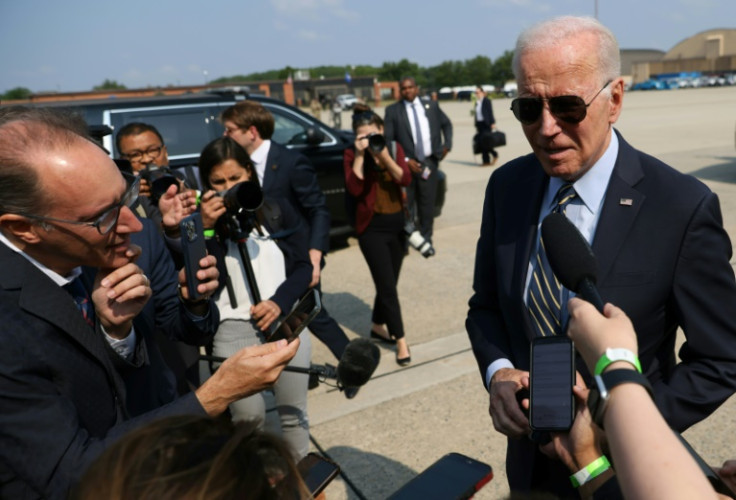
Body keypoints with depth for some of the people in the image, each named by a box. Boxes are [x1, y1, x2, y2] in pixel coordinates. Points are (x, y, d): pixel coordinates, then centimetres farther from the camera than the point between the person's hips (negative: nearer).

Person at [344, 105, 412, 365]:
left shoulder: (394, 147, 4)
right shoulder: (351, 154, -6)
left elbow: (405, 179, -11)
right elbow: (354, 189, -20)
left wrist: (385, 156, -23)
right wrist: (360, 155, -23)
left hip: (398, 223, 5)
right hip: (372, 227, -4)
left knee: (388, 282, 15)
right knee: (387, 285, -6)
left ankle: (378, 326, 35)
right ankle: (401, 341, 4)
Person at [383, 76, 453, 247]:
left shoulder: (431, 106, 8)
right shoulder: (392, 110, -2)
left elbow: (446, 124, 23)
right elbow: (388, 140, -6)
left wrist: (447, 144, 7)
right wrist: (405, 160, -14)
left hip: (429, 162, 3)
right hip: (406, 163, -2)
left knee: (427, 203, 10)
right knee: (405, 205, -1)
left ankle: (426, 239, 24)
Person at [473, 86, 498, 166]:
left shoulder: (487, 101, -5)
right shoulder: (477, 102, 14)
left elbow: (490, 113, -9)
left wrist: (492, 123, -14)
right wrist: (476, 125, 14)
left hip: (486, 124, -7)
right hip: (479, 124, 7)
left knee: (484, 141, -15)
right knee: (481, 142, 3)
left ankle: (495, 154, 5)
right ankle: (486, 160, 7)